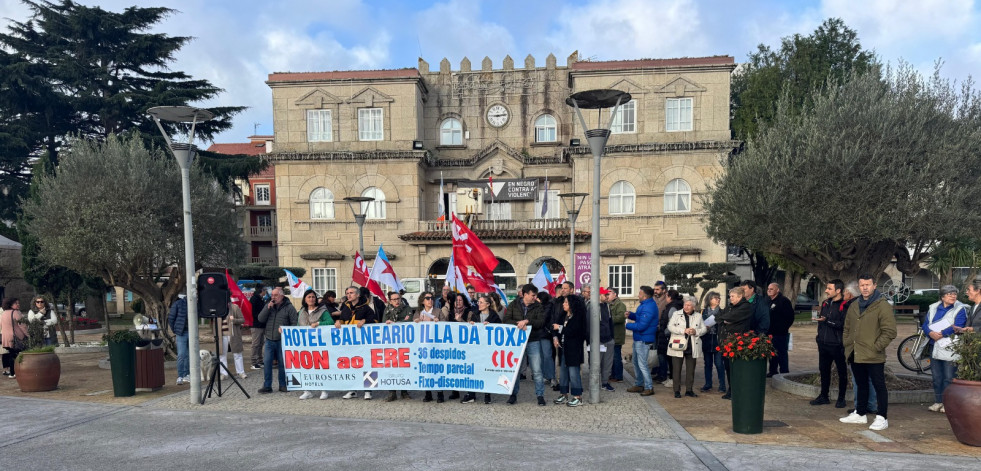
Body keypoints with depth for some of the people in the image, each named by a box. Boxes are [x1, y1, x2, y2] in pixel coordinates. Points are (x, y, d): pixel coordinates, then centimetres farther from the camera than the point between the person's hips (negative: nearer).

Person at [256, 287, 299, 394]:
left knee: (283, 363, 5)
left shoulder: (289, 307, -3)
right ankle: (267, 386, 8)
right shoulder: (269, 305, 10)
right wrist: (268, 308, -10)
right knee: (266, 363, 0)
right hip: (269, 340, 3)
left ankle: (283, 385, 16)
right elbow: (261, 319, 1)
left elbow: (295, 323, -4)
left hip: (282, 340, -3)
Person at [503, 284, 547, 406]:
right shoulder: (513, 305, 2)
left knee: (537, 370, -1)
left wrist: (527, 321, -22)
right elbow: (506, 320, -4)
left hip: (533, 342, -1)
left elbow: (541, 322, -10)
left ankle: (540, 395, 11)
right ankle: (513, 394, 21)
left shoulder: (538, 307, 1)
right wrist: (518, 323, -20)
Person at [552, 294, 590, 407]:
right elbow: (555, 326, 13)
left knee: (574, 372, -7)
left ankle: (578, 397, 0)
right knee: (562, 372, 11)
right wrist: (555, 337, -5)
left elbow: (573, 331, -19)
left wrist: (560, 328, -10)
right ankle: (564, 395, 21)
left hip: (574, 349, -8)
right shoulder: (564, 316, 13)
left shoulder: (578, 317, -10)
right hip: (563, 348, 8)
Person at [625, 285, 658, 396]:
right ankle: (638, 384, 30)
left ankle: (649, 387, 4)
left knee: (642, 364, -5)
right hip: (638, 338, 11)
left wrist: (627, 325, -14)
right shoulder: (646, 304, 9)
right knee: (636, 362, 19)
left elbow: (641, 326, -26)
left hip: (644, 340, -11)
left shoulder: (648, 308, -25)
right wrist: (630, 315, 3)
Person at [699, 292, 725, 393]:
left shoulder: (721, 312, 2)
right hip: (706, 341, 2)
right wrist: (705, 329, -10)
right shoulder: (704, 312, 8)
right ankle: (708, 385, 18)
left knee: (719, 363, -2)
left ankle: (722, 385, 7)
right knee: (708, 363, 9)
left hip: (717, 341, -2)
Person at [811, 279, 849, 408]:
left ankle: (841, 398, 17)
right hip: (823, 344, 7)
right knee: (823, 370, 14)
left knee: (841, 371, 6)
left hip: (837, 345, -7)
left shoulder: (844, 305, -12)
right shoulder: (825, 303, 13)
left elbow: (844, 325, -21)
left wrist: (827, 320, -24)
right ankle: (823, 396, 24)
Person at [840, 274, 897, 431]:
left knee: (879, 386, 0)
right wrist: (847, 344, 11)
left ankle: (882, 418, 7)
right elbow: (847, 328, 22)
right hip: (855, 355, 7)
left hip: (874, 357, -7)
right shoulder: (854, 306, 14)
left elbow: (889, 331, -13)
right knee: (861, 385, 18)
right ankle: (860, 414, 29)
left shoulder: (883, 306, -9)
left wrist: (876, 347, -15)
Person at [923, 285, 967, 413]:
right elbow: (925, 324, 6)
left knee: (949, 378, -2)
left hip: (950, 349, -5)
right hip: (935, 348, 5)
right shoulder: (933, 308, 11)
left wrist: (941, 334, -19)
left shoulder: (960, 309, -3)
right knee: (936, 377, 10)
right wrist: (931, 333, -13)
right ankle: (938, 402, 20)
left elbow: (957, 327, -15)